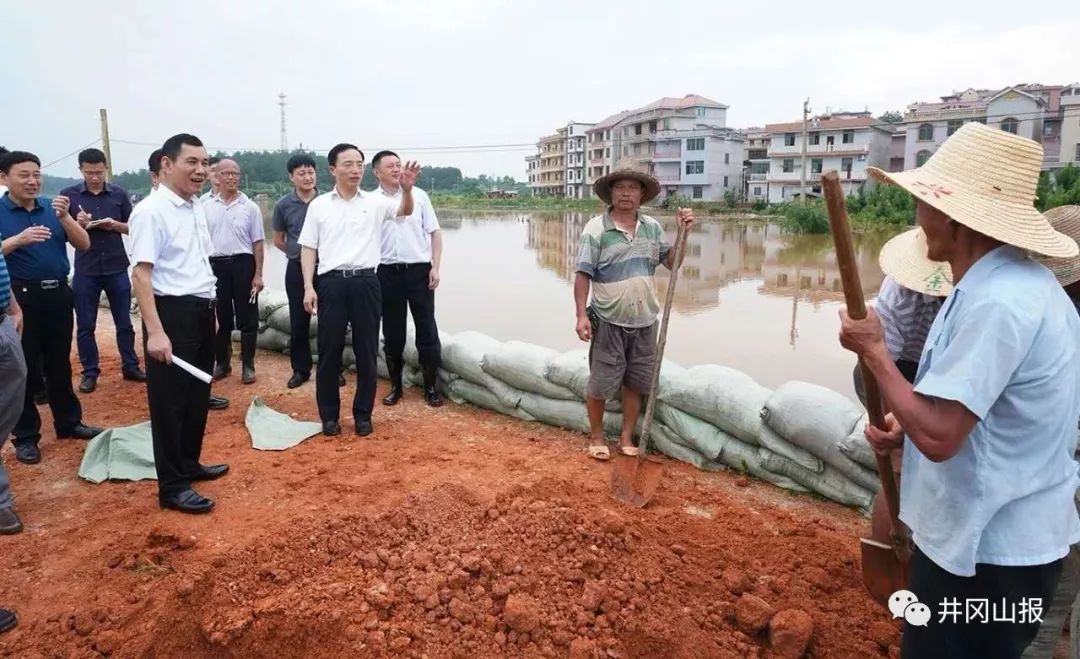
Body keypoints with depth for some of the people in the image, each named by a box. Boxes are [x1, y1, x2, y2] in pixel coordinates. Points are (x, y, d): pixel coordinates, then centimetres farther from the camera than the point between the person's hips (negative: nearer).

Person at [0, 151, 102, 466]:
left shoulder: (52, 207, 5)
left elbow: (84, 244, -1)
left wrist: (65, 216, -15)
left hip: (58, 293, 3)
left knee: (60, 363, 14)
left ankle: (68, 423, 26)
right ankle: (26, 436, 13)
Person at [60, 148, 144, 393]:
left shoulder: (119, 194, 3)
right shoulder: (68, 194, 0)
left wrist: (115, 225, -11)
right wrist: (77, 224, -17)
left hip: (117, 267, 1)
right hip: (85, 270, -1)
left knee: (124, 322, 9)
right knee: (85, 326, 6)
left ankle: (130, 366, 20)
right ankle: (90, 373, 17)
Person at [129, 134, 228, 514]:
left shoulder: (197, 208, 10)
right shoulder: (151, 212, -16)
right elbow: (141, 274, -21)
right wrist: (155, 331, -27)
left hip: (202, 311, 9)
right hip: (172, 312, -9)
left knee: (198, 394, 18)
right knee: (170, 400, 1)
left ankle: (189, 464, 35)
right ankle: (172, 487, 11)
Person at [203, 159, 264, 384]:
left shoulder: (250, 207, 1)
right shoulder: (206, 207, 6)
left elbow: (258, 243, 1)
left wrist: (258, 274, -5)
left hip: (242, 264, -2)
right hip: (215, 265, 2)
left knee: (247, 318, 2)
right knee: (220, 318, 11)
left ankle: (248, 365, 13)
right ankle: (222, 362, 24)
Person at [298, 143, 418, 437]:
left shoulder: (375, 202, 6)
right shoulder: (319, 205, 6)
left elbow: (405, 212, -8)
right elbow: (308, 248, 6)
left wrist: (407, 189, -30)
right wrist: (309, 287, -3)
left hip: (365, 282, 1)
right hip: (332, 282, 0)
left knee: (367, 350, 6)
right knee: (329, 350, 6)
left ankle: (363, 414, 20)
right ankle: (329, 415, 20)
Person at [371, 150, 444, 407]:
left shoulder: (418, 195, 3)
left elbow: (435, 232, 4)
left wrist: (435, 267, -4)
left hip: (419, 270, 0)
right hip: (387, 273, 0)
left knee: (427, 330, 3)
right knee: (392, 332, 9)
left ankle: (431, 387, 14)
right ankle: (395, 386, 22)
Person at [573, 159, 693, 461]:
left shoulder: (652, 227, 5)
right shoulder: (596, 229, -9)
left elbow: (672, 263, 10)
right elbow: (583, 275, -10)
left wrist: (683, 232, -3)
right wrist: (582, 315, -17)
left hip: (645, 323, 4)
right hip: (609, 323, -4)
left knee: (634, 384, 13)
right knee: (600, 384, 5)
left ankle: (626, 439, 27)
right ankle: (596, 437, 25)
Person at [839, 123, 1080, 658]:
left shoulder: (996, 301, -29)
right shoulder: (1018, 279, 5)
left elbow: (938, 437, -30)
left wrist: (873, 350, -18)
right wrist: (908, 426, 2)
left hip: (986, 549, -9)